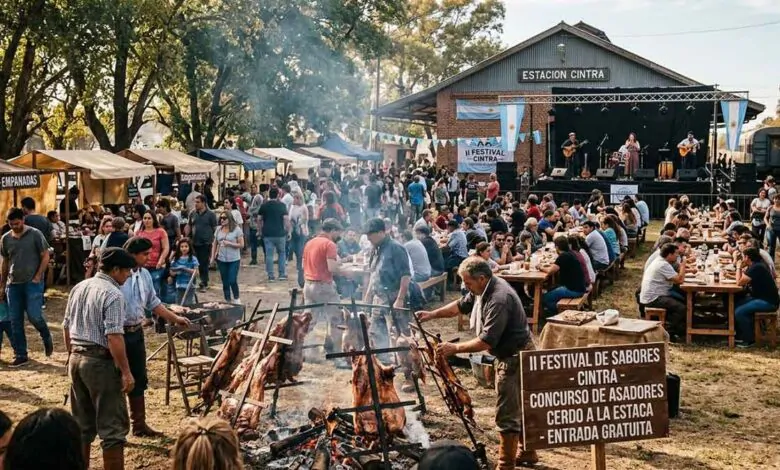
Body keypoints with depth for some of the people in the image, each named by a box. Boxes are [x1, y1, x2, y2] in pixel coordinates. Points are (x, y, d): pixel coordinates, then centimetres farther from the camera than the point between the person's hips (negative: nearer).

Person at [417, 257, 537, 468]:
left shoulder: (499, 300, -29)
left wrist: (454, 348, -23)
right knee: (518, 406, 21)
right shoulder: (483, 289, 2)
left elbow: (486, 341, -29)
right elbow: (461, 305, 17)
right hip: (511, 355, 11)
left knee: (506, 413, -4)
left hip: (515, 358, -11)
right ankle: (527, 452, 34)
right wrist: (432, 314, 8)